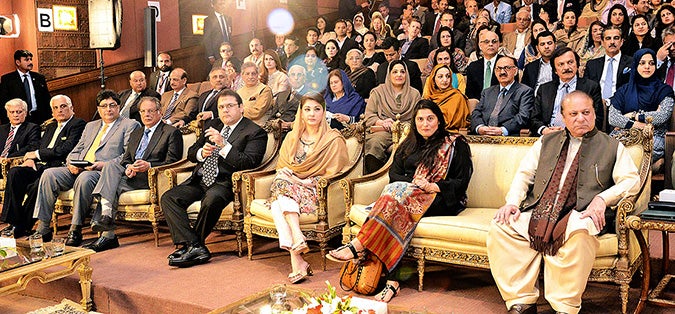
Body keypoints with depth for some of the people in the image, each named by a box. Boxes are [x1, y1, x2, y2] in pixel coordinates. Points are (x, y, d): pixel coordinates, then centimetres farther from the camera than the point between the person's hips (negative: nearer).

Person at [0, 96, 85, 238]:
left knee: (35, 186, -34)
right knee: (14, 172, -20)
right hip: (40, 166, 7)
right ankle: (14, 222, -19)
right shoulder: (50, 127, 28)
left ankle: (23, 227, -17)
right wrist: (30, 159, -2)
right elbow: (40, 147, 22)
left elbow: (66, 149, -11)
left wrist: (37, 154, -5)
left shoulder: (78, 124, 2)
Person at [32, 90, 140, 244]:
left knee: (84, 178, -38)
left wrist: (104, 164, -18)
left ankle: (75, 230, -31)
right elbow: (77, 150, 24)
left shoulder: (130, 125, 8)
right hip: (78, 170, 7)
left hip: (104, 172, -6)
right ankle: (43, 228, -17)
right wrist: (71, 163, 0)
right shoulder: (90, 126, 29)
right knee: (49, 174, -17)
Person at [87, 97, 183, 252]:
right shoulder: (135, 134, 28)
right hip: (130, 175, 6)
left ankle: (108, 235, -28)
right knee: (110, 165, -26)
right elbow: (125, 159, 20)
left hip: (151, 178, -6)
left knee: (114, 186, -28)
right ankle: (106, 215, -34)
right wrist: (128, 167, -5)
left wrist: (149, 166, -20)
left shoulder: (172, 132, 5)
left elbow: (171, 163, -5)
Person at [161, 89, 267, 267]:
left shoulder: (255, 132, -1)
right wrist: (202, 152, -2)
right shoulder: (212, 125, 20)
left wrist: (223, 145, -23)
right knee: (168, 198, -15)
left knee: (211, 200, -37)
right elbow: (191, 153, 23)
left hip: (224, 182, -6)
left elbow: (249, 163, -15)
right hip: (200, 180, 7)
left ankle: (191, 245, -15)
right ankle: (195, 247, -25)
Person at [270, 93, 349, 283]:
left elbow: (332, 173, -3)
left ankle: (296, 260, -43)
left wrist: (306, 182, -13)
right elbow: (281, 167, 21)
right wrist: (287, 176, -3)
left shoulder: (334, 140, 3)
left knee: (282, 198, -33)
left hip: (316, 190, -4)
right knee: (276, 203, -31)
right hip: (290, 184, 4)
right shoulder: (292, 138, 19)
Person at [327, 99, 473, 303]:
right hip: (408, 192, 3)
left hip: (441, 200, -3)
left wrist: (432, 187, -13)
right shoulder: (409, 145, 26)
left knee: (399, 194, -34)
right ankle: (392, 280, -44)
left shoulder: (456, 144, 12)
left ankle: (357, 246, -42)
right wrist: (412, 183, -8)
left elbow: (461, 182, 2)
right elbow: (394, 173, 14)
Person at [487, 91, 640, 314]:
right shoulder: (546, 142, 26)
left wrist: (602, 198, -13)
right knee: (499, 228, -23)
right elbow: (524, 175, 19)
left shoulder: (612, 147, 17)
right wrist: (512, 202, 0)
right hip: (537, 213, 3)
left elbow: (632, 181, 6)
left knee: (579, 233, -39)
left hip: (579, 216, -3)